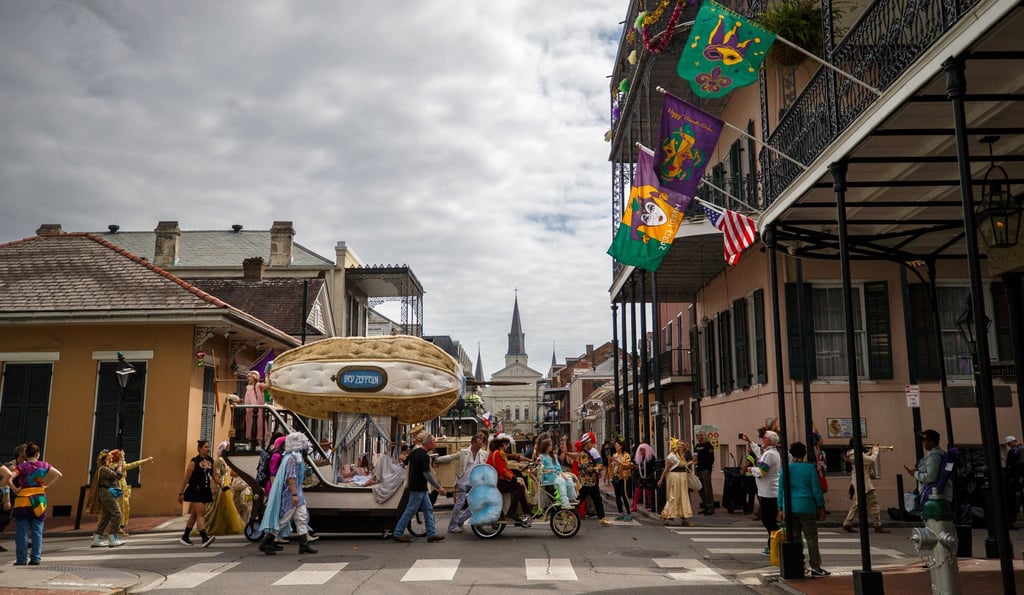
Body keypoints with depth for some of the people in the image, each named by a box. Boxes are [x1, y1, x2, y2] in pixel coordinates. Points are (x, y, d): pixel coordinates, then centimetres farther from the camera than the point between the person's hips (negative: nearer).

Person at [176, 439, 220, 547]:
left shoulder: (210, 461, 8)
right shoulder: (194, 461, -10)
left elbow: (215, 475, 12)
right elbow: (186, 478, -7)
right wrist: (181, 493, -6)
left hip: (205, 491, 7)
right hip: (195, 491, -7)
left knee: (194, 514, 15)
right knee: (201, 514, -15)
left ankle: (185, 537, 27)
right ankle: (205, 538, -22)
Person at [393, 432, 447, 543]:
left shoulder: (415, 451, 8)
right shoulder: (424, 456, -21)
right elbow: (427, 474, -22)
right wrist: (439, 487, -15)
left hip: (420, 487, 10)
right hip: (418, 488, -10)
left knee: (428, 509, 10)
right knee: (410, 511, 0)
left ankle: (432, 534, 11)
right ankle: (398, 534, 10)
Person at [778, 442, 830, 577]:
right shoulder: (810, 468, -4)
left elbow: (781, 490, 5)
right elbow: (816, 489, -3)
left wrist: (781, 509, 11)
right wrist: (821, 507, 5)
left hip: (789, 508, 3)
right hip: (806, 507, -3)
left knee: (794, 538, 9)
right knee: (811, 537, 3)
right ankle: (815, 567, 2)